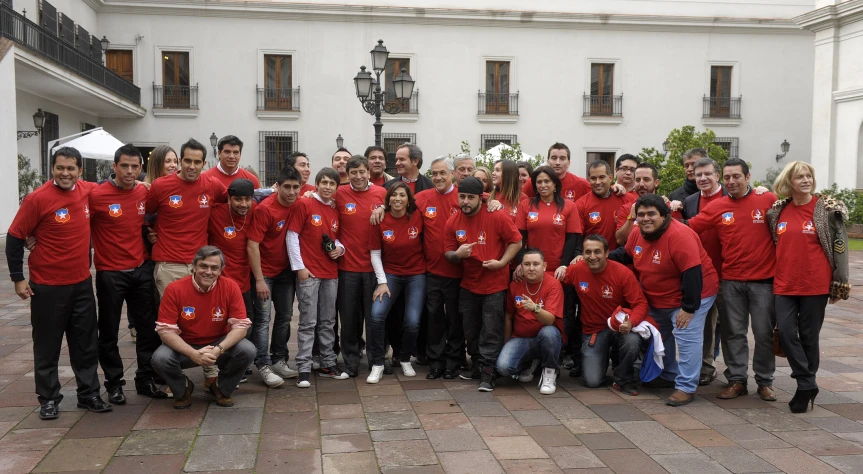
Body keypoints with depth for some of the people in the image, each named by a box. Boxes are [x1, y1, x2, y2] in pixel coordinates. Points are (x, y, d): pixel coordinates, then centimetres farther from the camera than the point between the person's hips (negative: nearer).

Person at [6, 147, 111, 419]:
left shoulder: (89, 191, 0)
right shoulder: (38, 198, -14)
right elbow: (14, 237, -8)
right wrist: (18, 278, -8)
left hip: (82, 282, 4)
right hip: (47, 285, -4)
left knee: (86, 343, 11)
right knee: (47, 345, 7)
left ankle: (89, 394, 23)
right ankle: (48, 399, 20)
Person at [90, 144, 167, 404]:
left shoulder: (144, 192, 1)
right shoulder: (97, 195, -14)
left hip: (142, 270, 4)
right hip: (110, 273, -4)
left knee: (148, 328, 9)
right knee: (109, 332, 8)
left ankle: (145, 380, 23)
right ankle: (114, 384, 22)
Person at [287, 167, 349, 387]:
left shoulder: (335, 210, 12)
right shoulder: (303, 205, -5)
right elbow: (292, 236, -7)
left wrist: (339, 248, -2)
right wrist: (299, 267, -11)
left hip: (331, 273, 6)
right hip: (309, 272, -6)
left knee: (328, 321, 12)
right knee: (308, 322, -5)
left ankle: (328, 364, 21)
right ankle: (304, 369, 0)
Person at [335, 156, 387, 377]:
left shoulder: (382, 193, 1)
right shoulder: (339, 194, -2)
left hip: (374, 265, 0)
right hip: (348, 265, 0)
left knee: (374, 316, 8)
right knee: (349, 316, 7)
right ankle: (350, 363, 20)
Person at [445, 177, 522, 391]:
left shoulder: (497, 217, -14)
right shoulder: (453, 222, -2)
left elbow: (516, 241, -8)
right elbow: (448, 253, 5)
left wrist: (501, 262, -18)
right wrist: (457, 254, -18)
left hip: (494, 284, -5)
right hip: (468, 285, 5)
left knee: (491, 332, -2)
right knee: (471, 331, 16)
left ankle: (487, 374, 5)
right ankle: (477, 366, 31)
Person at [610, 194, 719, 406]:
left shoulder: (679, 235, -30)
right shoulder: (638, 234, -4)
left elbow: (692, 273, -31)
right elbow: (625, 254, 16)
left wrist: (689, 308, -29)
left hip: (691, 295, -9)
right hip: (658, 299, 9)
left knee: (686, 338, -13)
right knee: (660, 335, 20)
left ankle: (686, 387, -4)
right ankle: (668, 376, 38)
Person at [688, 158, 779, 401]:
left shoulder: (768, 200, -5)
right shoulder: (717, 207, 1)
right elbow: (689, 227, 2)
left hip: (763, 280, -2)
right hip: (731, 280, 2)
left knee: (764, 333, 7)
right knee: (733, 332, 8)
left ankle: (765, 381, 21)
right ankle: (737, 379, 20)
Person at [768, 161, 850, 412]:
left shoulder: (827, 209, -4)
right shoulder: (777, 211, 6)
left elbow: (839, 246, -4)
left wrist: (840, 283, -7)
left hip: (815, 285, -3)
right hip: (785, 284, 3)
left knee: (809, 335, 6)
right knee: (786, 331, -7)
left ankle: (806, 385, 21)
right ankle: (807, 384, 5)